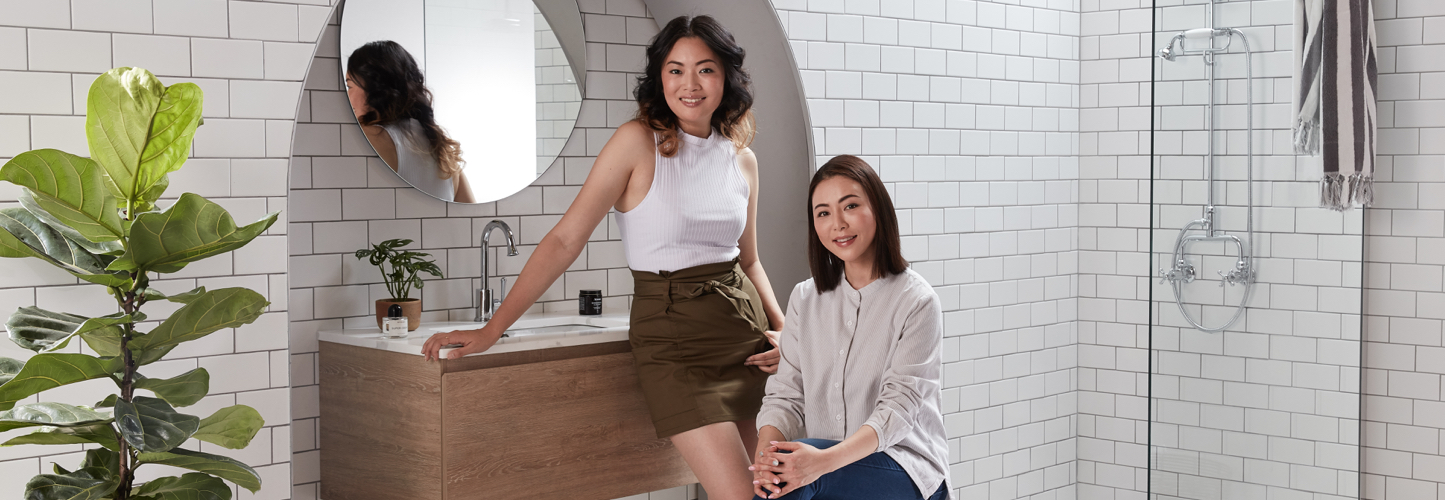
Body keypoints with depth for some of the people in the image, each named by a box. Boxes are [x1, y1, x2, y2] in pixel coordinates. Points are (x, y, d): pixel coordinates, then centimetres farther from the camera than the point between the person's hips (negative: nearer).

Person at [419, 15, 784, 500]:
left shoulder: (742, 159, 8)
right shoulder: (639, 142, -7)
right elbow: (565, 238, -10)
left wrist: (783, 330, 3)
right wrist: (491, 330, -14)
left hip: (746, 327, 6)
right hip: (672, 335, -5)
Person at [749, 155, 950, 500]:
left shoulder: (918, 303, -7)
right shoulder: (805, 300, 10)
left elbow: (898, 408, -15)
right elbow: (786, 395, 3)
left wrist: (825, 460, -31)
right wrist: (764, 456, -19)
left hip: (907, 471, -4)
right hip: (824, 457, 4)